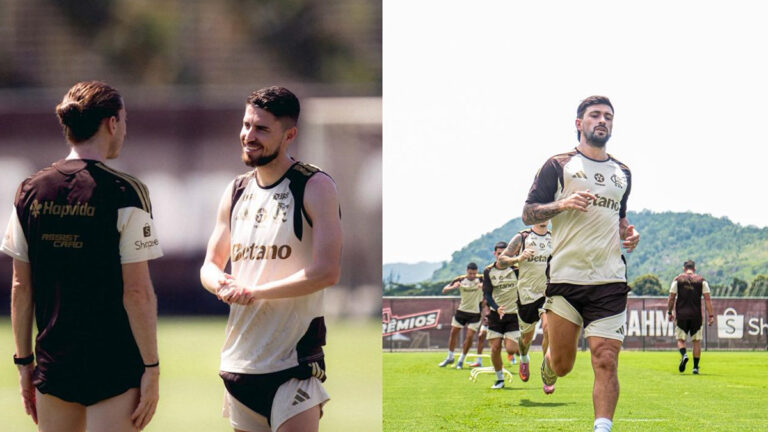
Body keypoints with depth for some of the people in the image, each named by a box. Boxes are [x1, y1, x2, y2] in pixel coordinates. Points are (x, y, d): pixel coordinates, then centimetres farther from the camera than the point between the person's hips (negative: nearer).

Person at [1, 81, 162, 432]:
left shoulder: (30, 191, 4)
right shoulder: (124, 193, -10)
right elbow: (137, 293, -12)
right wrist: (151, 368, -7)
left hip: (52, 363, 5)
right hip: (113, 369, -5)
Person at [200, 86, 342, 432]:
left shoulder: (315, 187, -7)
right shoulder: (236, 192, 13)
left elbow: (327, 271, -16)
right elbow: (210, 265, 19)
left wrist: (255, 292, -15)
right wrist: (221, 284, -5)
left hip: (294, 362, -6)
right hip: (239, 359, 7)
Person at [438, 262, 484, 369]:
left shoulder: (480, 280, -11)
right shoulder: (460, 280, -7)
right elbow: (444, 290, -8)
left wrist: (483, 285, -41)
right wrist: (453, 287, -30)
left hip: (475, 313, -2)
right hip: (461, 311, 2)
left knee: (469, 336, -8)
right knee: (453, 332, 5)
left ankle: (461, 360, 7)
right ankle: (450, 358, 23)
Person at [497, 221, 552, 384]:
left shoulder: (555, 239, 7)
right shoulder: (522, 238, -1)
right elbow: (500, 262, -2)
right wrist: (518, 259, -19)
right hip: (527, 294, 0)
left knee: (548, 327, -23)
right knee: (527, 336, 14)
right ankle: (524, 359, 49)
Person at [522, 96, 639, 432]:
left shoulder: (622, 173, 18)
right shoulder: (559, 165, 4)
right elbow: (528, 214, 2)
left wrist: (629, 232, 10)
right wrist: (562, 204, -15)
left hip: (610, 281, 3)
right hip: (565, 276, -3)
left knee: (606, 361, -12)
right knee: (562, 363, 4)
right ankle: (548, 364, 40)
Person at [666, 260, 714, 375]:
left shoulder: (678, 279, 3)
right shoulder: (701, 280, 4)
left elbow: (671, 298, 3)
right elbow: (707, 299, -1)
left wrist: (669, 312, 12)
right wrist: (710, 315, -1)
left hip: (681, 315, -1)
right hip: (696, 315, 1)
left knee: (680, 339, 7)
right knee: (696, 340, 9)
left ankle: (683, 355, -23)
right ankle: (695, 367, 7)